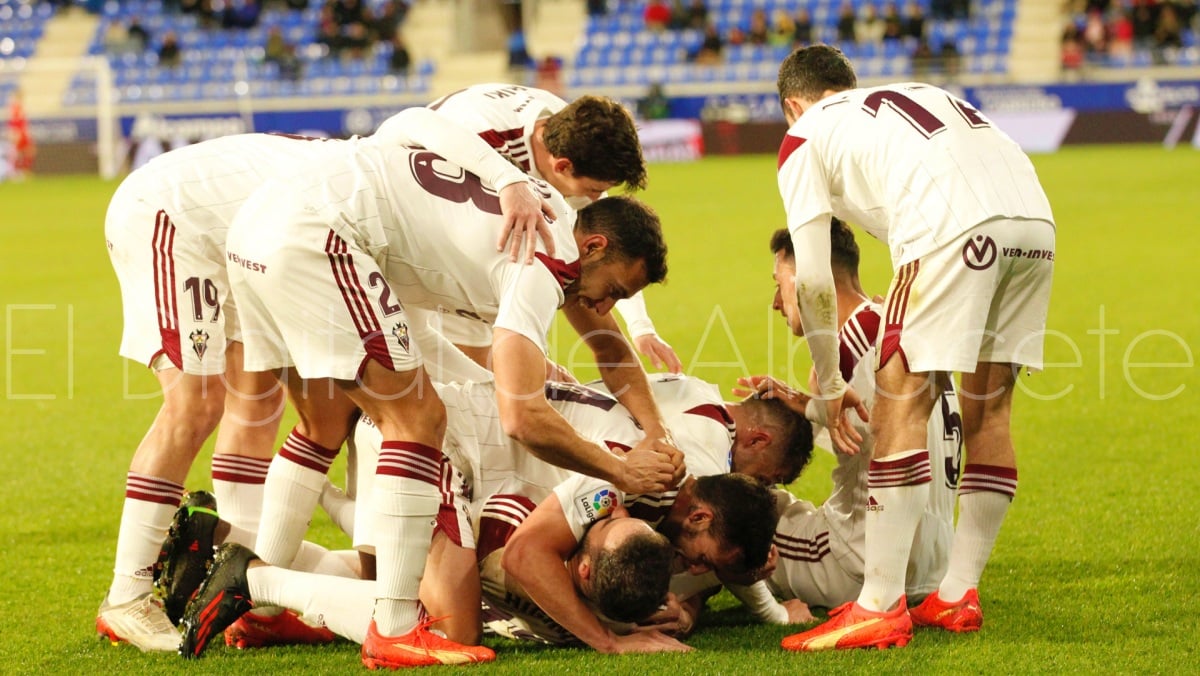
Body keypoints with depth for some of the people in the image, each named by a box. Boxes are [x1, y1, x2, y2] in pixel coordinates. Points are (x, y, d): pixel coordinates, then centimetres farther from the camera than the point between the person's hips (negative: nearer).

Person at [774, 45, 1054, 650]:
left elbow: (812, 280, 15)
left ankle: (880, 608, -5)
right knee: (987, 408, 15)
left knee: (900, 406, -2)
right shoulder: (923, 96, 37)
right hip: (1034, 216, 6)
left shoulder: (805, 136, 20)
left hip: (954, 226, -6)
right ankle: (957, 595, 19)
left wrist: (830, 386, 26)